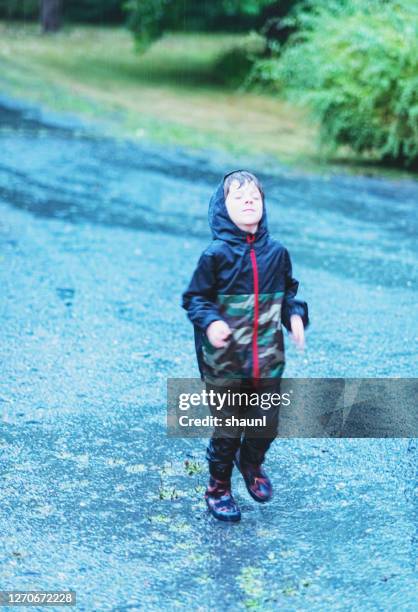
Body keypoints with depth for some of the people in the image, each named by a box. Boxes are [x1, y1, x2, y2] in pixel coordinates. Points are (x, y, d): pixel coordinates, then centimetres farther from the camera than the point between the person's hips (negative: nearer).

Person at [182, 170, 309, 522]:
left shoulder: (276, 252, 0)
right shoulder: (216, 254, -11)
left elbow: (287, 292, 14)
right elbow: (194, 298, -4)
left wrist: (296, 316, -4)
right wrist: (210, 322, -21)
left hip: (268, 361, 3)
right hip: (224, 364, -3)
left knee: (267, 424, 11)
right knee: (227, 429, 6)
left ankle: (252, 464, 44)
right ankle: (218, 488, 30)